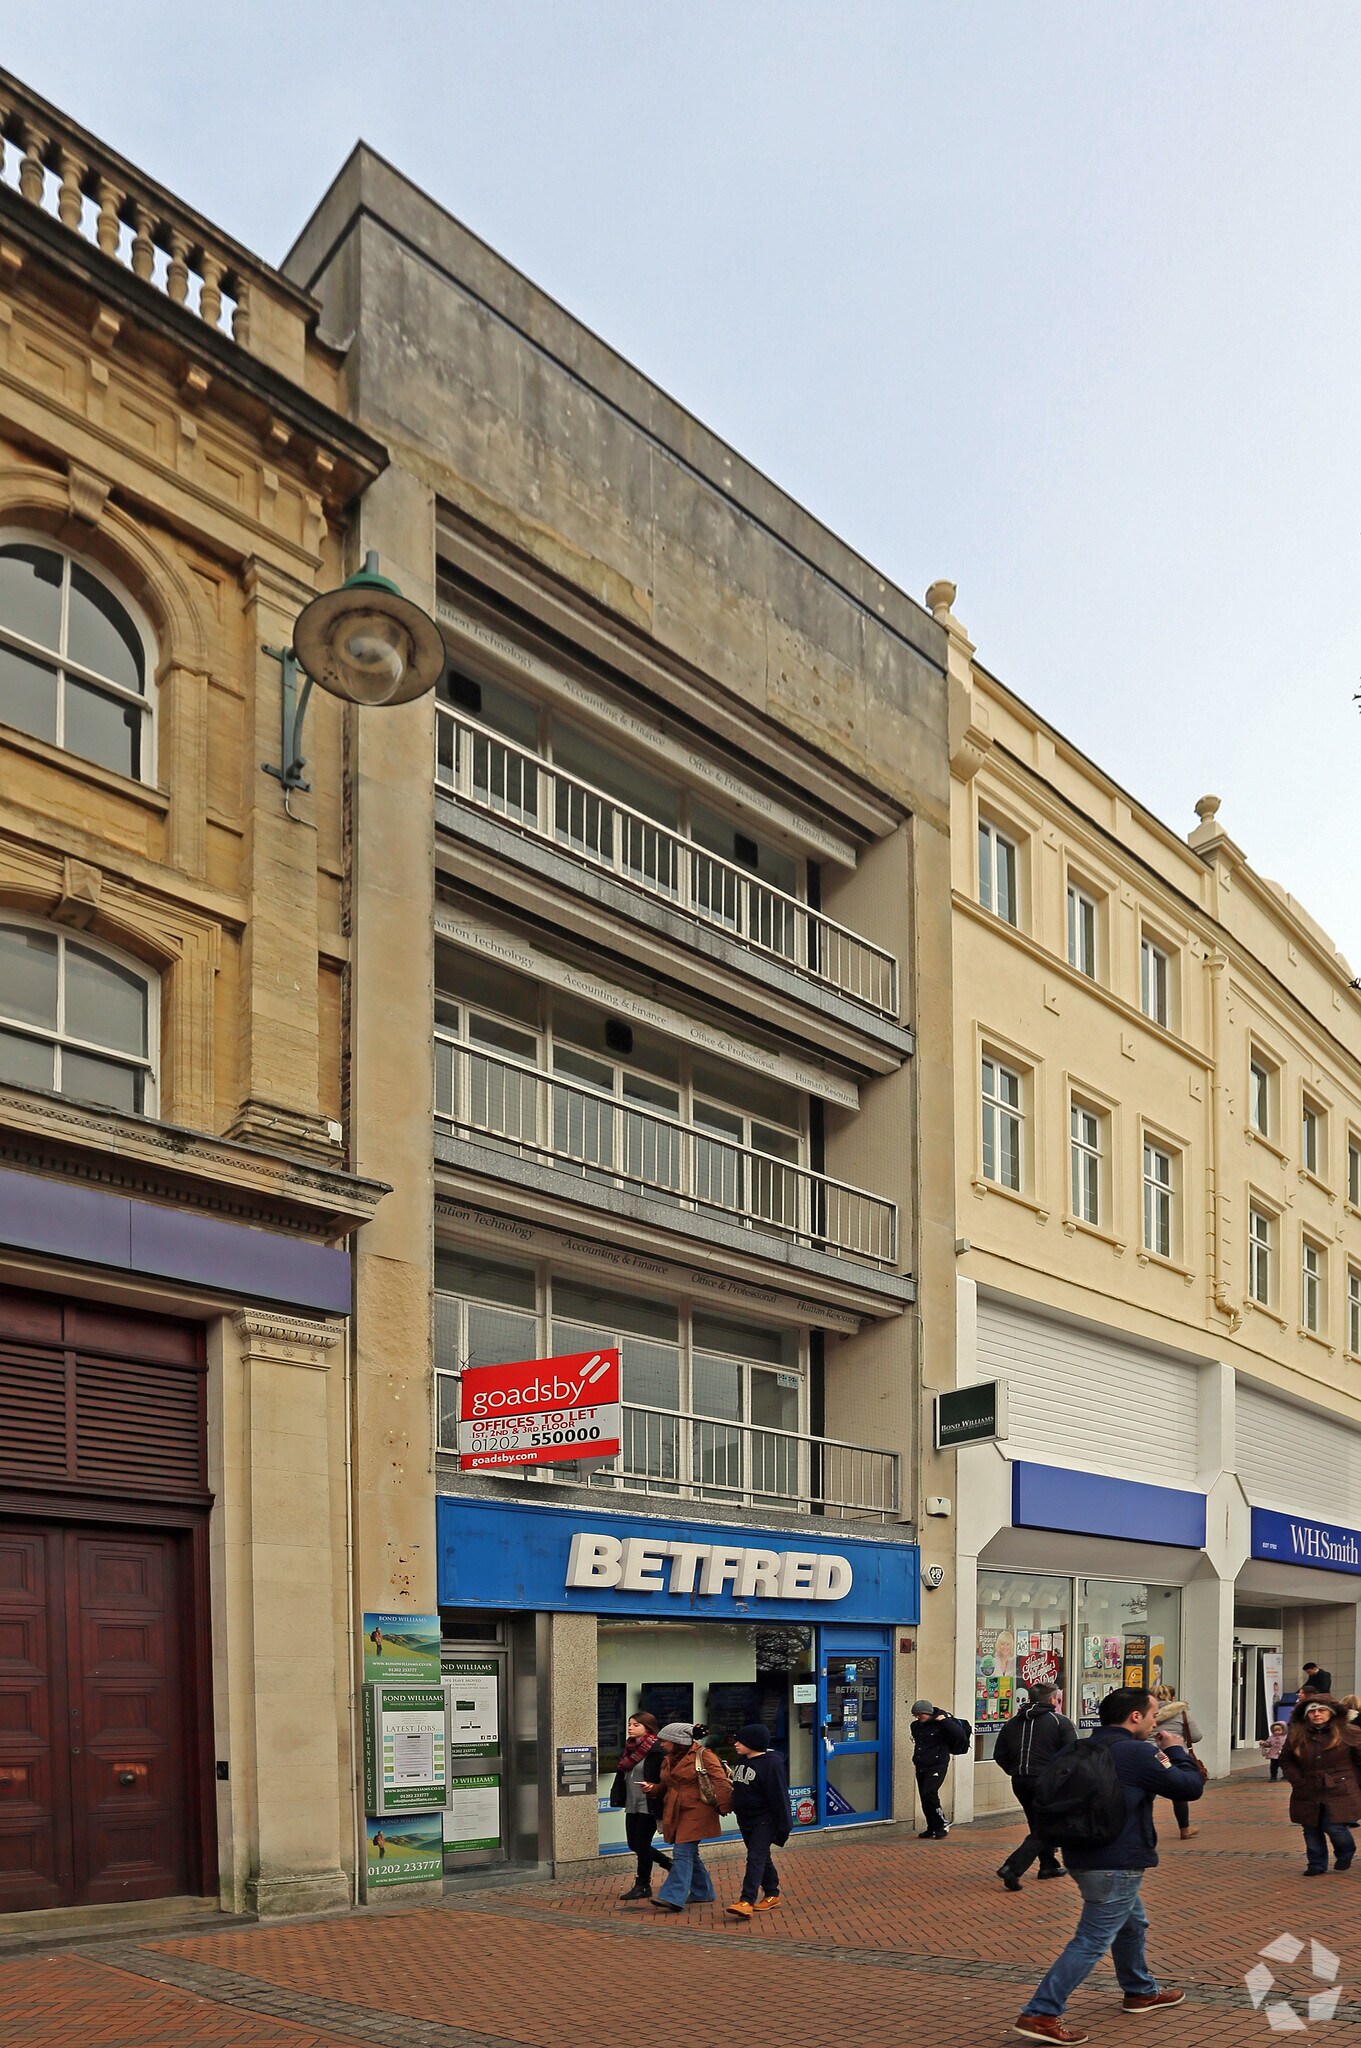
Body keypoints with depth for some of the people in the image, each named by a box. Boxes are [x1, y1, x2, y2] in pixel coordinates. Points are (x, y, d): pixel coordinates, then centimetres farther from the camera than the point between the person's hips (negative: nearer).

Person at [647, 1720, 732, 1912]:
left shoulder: (703, 1755, -9)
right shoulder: (668, 1760, 14)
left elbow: (720, 1781, -13)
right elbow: (666, 1786, 25)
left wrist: (724, 1806, -20)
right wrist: (653, 1789, 5)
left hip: (696, 1813, -8)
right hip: (675, 1813, 8)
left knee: (683, 1853, -14)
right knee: (690, 1854, 14)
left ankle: (674, 1898, -17)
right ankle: (702, 1894, 27)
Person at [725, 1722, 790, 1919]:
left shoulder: (772, 1763, -18)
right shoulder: (741, 1761, 7)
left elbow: (779, 1795, -16)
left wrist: (783, 1825, -14)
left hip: (764, 1820, -8)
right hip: (745, 1819, 8)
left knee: (756, 1858, -15)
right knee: (761, 1858, 17)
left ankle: (747, 1902, -22)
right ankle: (772, 1894, 29)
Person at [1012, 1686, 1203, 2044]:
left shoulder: (1087, 1749, 9)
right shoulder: (1137, 1753, -17)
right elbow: (1190, 1786, -13)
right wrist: (1175, 1751, 4)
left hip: (1086, 1855, 9)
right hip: (1116, 1863, -9)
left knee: (1133, 1923, 28)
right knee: (1093, 1941, -6)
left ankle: (1141, 1992, 45)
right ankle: (1040, 2015, -10)